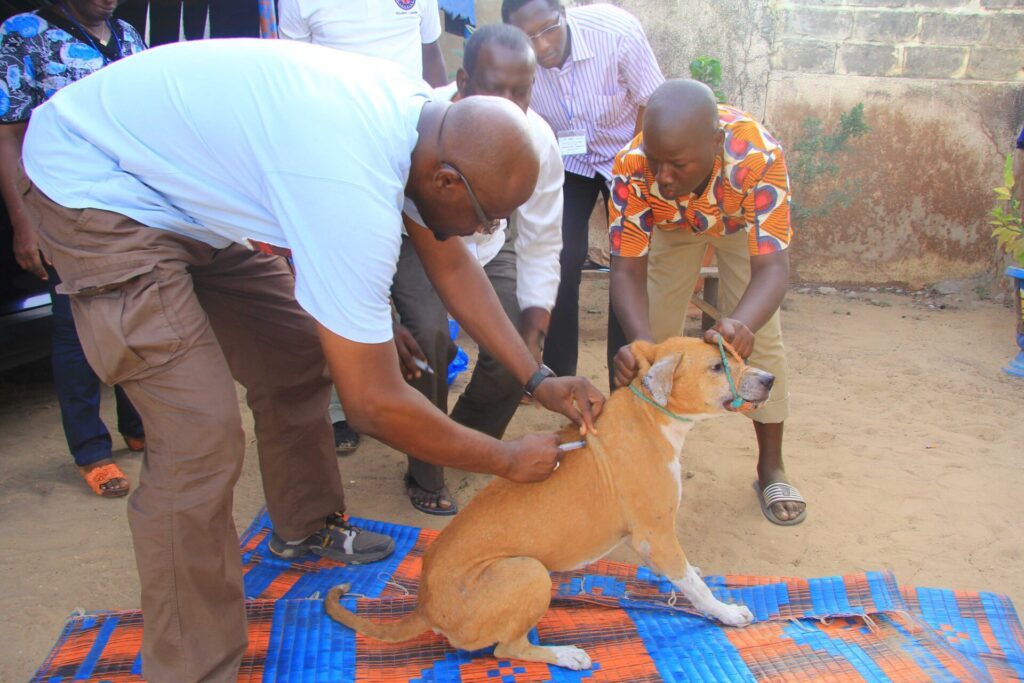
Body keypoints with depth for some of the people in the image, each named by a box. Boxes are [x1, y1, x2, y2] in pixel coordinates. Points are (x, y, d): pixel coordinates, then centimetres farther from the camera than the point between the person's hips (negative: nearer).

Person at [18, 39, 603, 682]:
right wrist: (508, 459, -14)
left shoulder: (421, 115, -10)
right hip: (94, 188, -9)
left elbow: (453, 265, 4)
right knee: (203, 438, -15)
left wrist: (538, 379, 1)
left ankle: (308, 529, 35)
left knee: (297, 357, 11)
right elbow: (376, 405, -29)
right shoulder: (352, 193, -37)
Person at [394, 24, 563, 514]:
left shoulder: (539, 141, -21)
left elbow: (540, 245, -10)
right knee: (427, 335, -29)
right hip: (417, 240, -2)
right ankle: (426, 475, -4)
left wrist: (533, 335, -17)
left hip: (490, 244, 3)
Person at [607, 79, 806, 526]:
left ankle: (771, 467, 8)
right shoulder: (631, 166, -39)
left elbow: (771, 266, -46)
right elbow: (628, 269, -36)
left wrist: (741, 325, -67)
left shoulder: (758, 155, -44)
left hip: (741, 223, -1)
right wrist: (639, 340, -56)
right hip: (669, 225, 2)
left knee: (761, 337, -8)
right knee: (655, 336, -5)